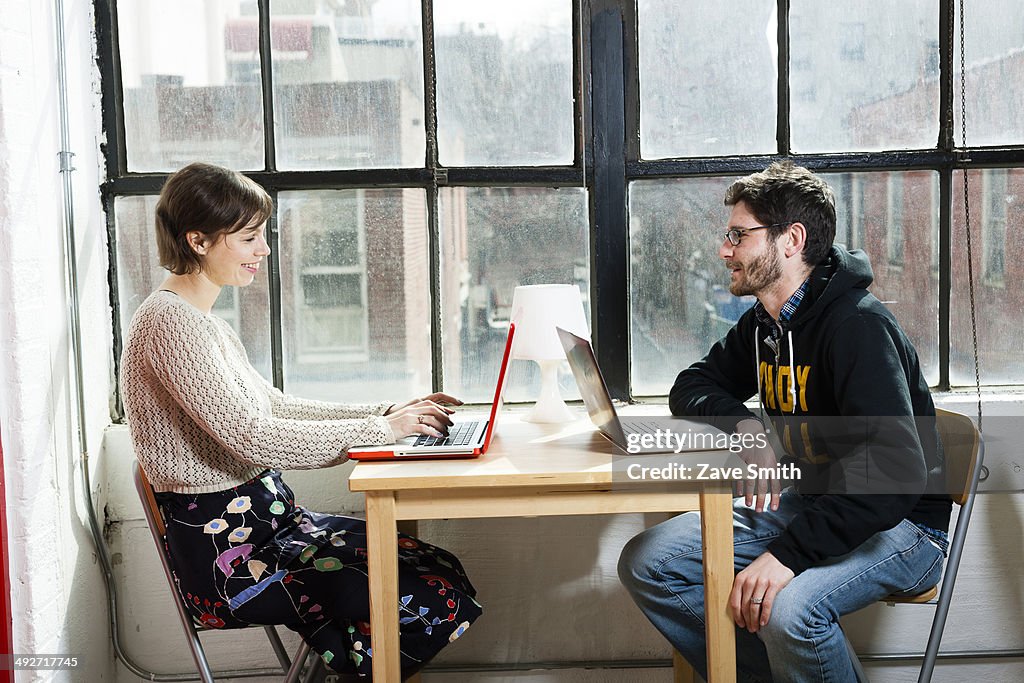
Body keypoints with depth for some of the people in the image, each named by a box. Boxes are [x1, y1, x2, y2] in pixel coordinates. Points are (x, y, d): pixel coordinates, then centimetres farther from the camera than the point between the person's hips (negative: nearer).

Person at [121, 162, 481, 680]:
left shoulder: (202, 321, 16)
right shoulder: (169, 322, -16)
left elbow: (275, 405, 15)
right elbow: (250, 436, -24)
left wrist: (389, 413, 5)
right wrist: (379, 430, -20)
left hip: (264, 519, 10)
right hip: (227, 554, -10)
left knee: (443, 570, 1)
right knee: (433, 601, -14)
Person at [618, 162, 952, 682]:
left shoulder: (858, 325, -21)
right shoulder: (762, 324, 5)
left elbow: (896, 472, -29)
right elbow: (691, 386, 15)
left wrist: (787, 553, -35)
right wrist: (745, 427, -9)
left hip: (898, 523, -7)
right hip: (806, 501, 8)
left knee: (789, 611, -37)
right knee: (645, 563, -6)